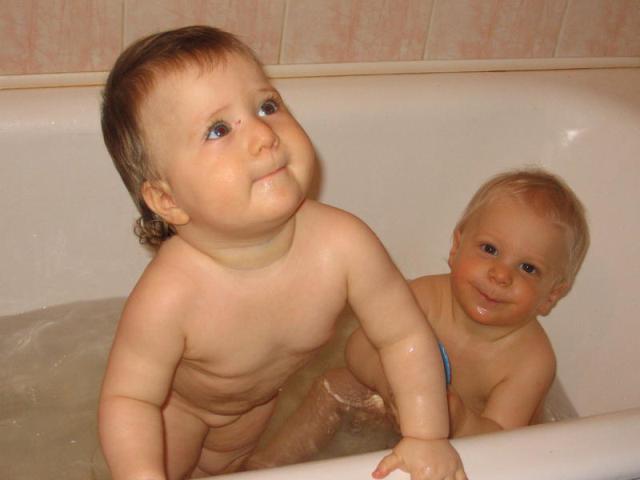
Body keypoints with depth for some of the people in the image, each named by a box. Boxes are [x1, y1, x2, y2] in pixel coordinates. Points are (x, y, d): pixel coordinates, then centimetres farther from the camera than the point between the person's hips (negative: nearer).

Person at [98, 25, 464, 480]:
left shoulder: (343, 245, -36)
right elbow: (129, 397, -31)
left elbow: (405, 336, -23)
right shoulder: (167, 298, -43)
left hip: (261, 397, 5)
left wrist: (427, 438, -26)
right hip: (178, 402, -4)